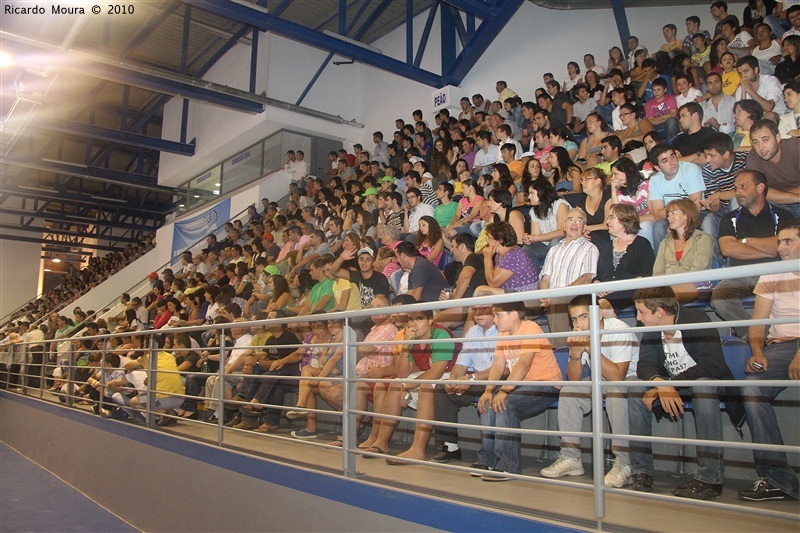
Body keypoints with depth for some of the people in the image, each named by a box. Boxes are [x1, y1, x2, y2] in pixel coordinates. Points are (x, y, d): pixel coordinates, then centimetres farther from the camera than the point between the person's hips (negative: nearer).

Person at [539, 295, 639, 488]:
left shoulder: (619, 330, -25)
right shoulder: (579, 335, -6)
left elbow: (617, 376, -33)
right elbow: (574, 379, -10)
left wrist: (590, 347, -33)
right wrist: (576, 352, -28)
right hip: (602, 383, 7)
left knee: (616, 391, -35)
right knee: (568, 392, -11)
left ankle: (623, 464, -29)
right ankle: (570, 458, -6)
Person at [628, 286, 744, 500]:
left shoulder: (697, 320, -23)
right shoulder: (652, 331, -5)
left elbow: (713, 364, -33)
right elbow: (644, 364, -15)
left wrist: (669, 384, -36)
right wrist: (659, 383, -38)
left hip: (705, 380, -5)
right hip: (671, 385, 5)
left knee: (703, 385, -38)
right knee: (636, 391, -20)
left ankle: (710, 479, -34)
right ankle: (641, 472, -17)